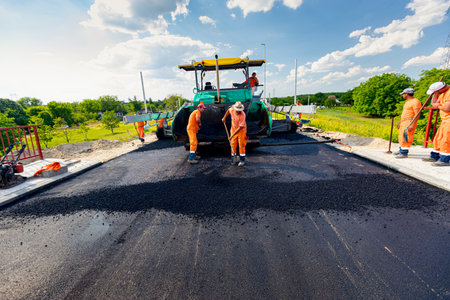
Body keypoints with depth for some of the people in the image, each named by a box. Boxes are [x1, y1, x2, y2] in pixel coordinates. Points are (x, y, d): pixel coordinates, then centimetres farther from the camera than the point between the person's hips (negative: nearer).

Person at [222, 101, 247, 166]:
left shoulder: (242, 115, -29)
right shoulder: (232, 110, -14)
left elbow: (240, 127, -30)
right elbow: (228, 110, 15)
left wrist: (232, 135, -31)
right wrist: (224, 118, 13)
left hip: (241, 130, -5)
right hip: (233, 129, 5)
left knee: (241, 145, -3)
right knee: (233, 145, 6)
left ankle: (242, 160, 7)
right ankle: (233, 159, 16)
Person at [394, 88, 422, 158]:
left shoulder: (416, 102, -14)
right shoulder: (408, 102, 17)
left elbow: (417, 114, -20)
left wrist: (412, 125, -26)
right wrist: (400, 122, 24)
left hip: (410, 123, -10)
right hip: (404, 122, 10)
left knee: (406, 138, -11)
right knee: (401, 137, 15)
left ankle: (404, 153, -10)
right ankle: (401, 150, 25)